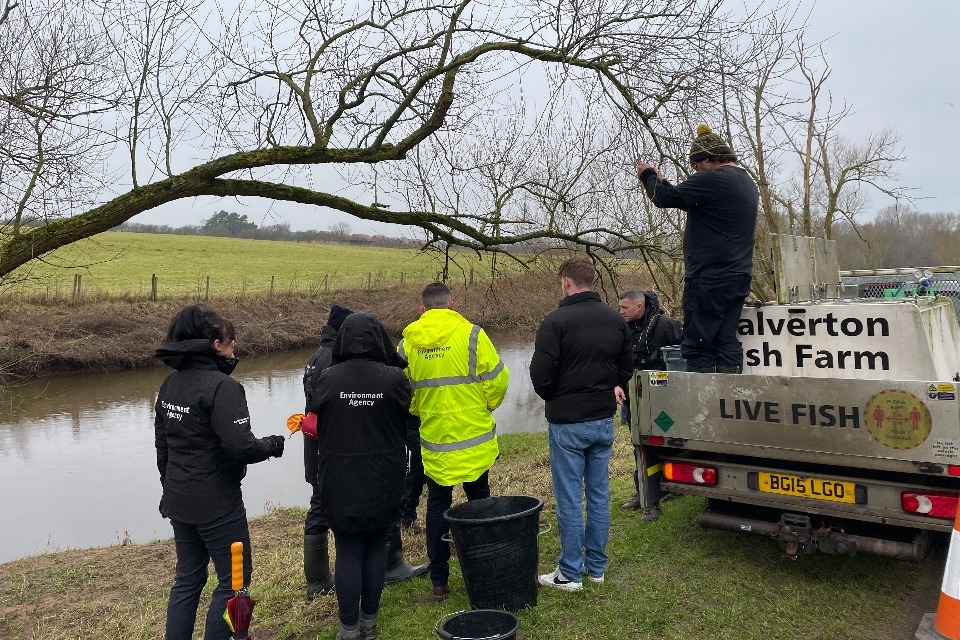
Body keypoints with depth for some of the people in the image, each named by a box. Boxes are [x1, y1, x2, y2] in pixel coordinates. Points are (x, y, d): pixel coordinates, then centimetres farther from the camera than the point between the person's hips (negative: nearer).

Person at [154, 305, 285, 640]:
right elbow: (240, 446, -27)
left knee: (188, 579, 20)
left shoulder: (170, 384, 6)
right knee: (234, 579, 7)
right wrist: (272, 445, -8)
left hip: (178, 500, 8)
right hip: (217, 503, -8)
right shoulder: (221, 386, -20)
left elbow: (162, 445, 14)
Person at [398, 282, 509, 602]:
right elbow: (497, 380, -8)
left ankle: (439, 579, 18)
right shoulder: (471, 334, -11)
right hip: (474, 437, -1)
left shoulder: (407, 343, -2)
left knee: (437, 505, 13)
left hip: (433, 440, 2)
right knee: (479, 500, 16)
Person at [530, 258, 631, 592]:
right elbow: (625, 370, 12)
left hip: (567, 424, -6)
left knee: (569, 498, 3)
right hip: (603, 420, 6)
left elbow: (540, 375, -16)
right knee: (599, 493, 15)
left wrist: (555, 400, 3)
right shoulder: (617, 321, 4)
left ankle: (570, 573, 13)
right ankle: (596, 566, 26)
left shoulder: (556, 321, -17)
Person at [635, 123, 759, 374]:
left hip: (709, 280, -9)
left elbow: (664, 198, -10)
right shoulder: (748, 183, 17)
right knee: (727, 344, 9)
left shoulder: (713, 180, -14)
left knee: (698, 347, -4)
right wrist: (661, 181, 25)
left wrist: (648, 175, 9)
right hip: (739, 278, 9)